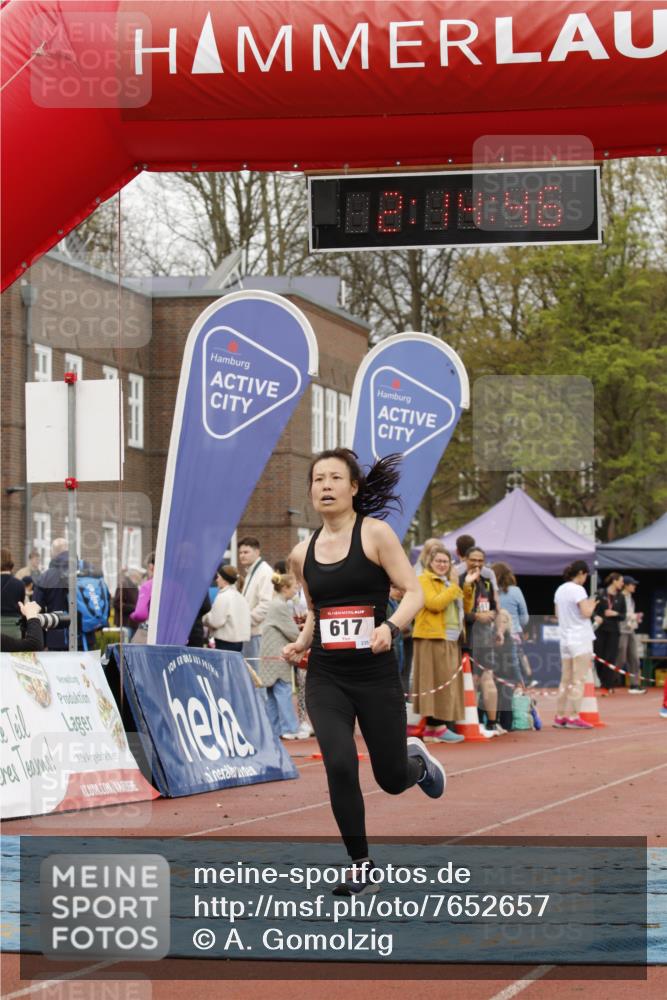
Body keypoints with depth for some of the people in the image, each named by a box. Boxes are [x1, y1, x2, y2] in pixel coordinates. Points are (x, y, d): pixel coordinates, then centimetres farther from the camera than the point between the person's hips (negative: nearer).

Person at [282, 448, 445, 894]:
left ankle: (416, 760, 45)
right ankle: (362, 869, 0)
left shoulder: (375, 533, -6)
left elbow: (414, 593, -9)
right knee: (340, 766, -17)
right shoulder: (302, 554, 7)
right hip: (326, 678, 3)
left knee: (392, 780, 5)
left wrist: (391, 627, -27)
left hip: (377, 676, -2)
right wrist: (302, 641, 3)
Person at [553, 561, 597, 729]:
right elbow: (586, 613, -19)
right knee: (579, 680, -5)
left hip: (565, 638, 8)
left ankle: (560, 716, 12)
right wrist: (592, 605, 1)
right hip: (580, 639, -8)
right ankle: (573, 717, -7)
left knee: (566, 679, 11)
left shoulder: (560, 590, 11)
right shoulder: (578, 590, -13)